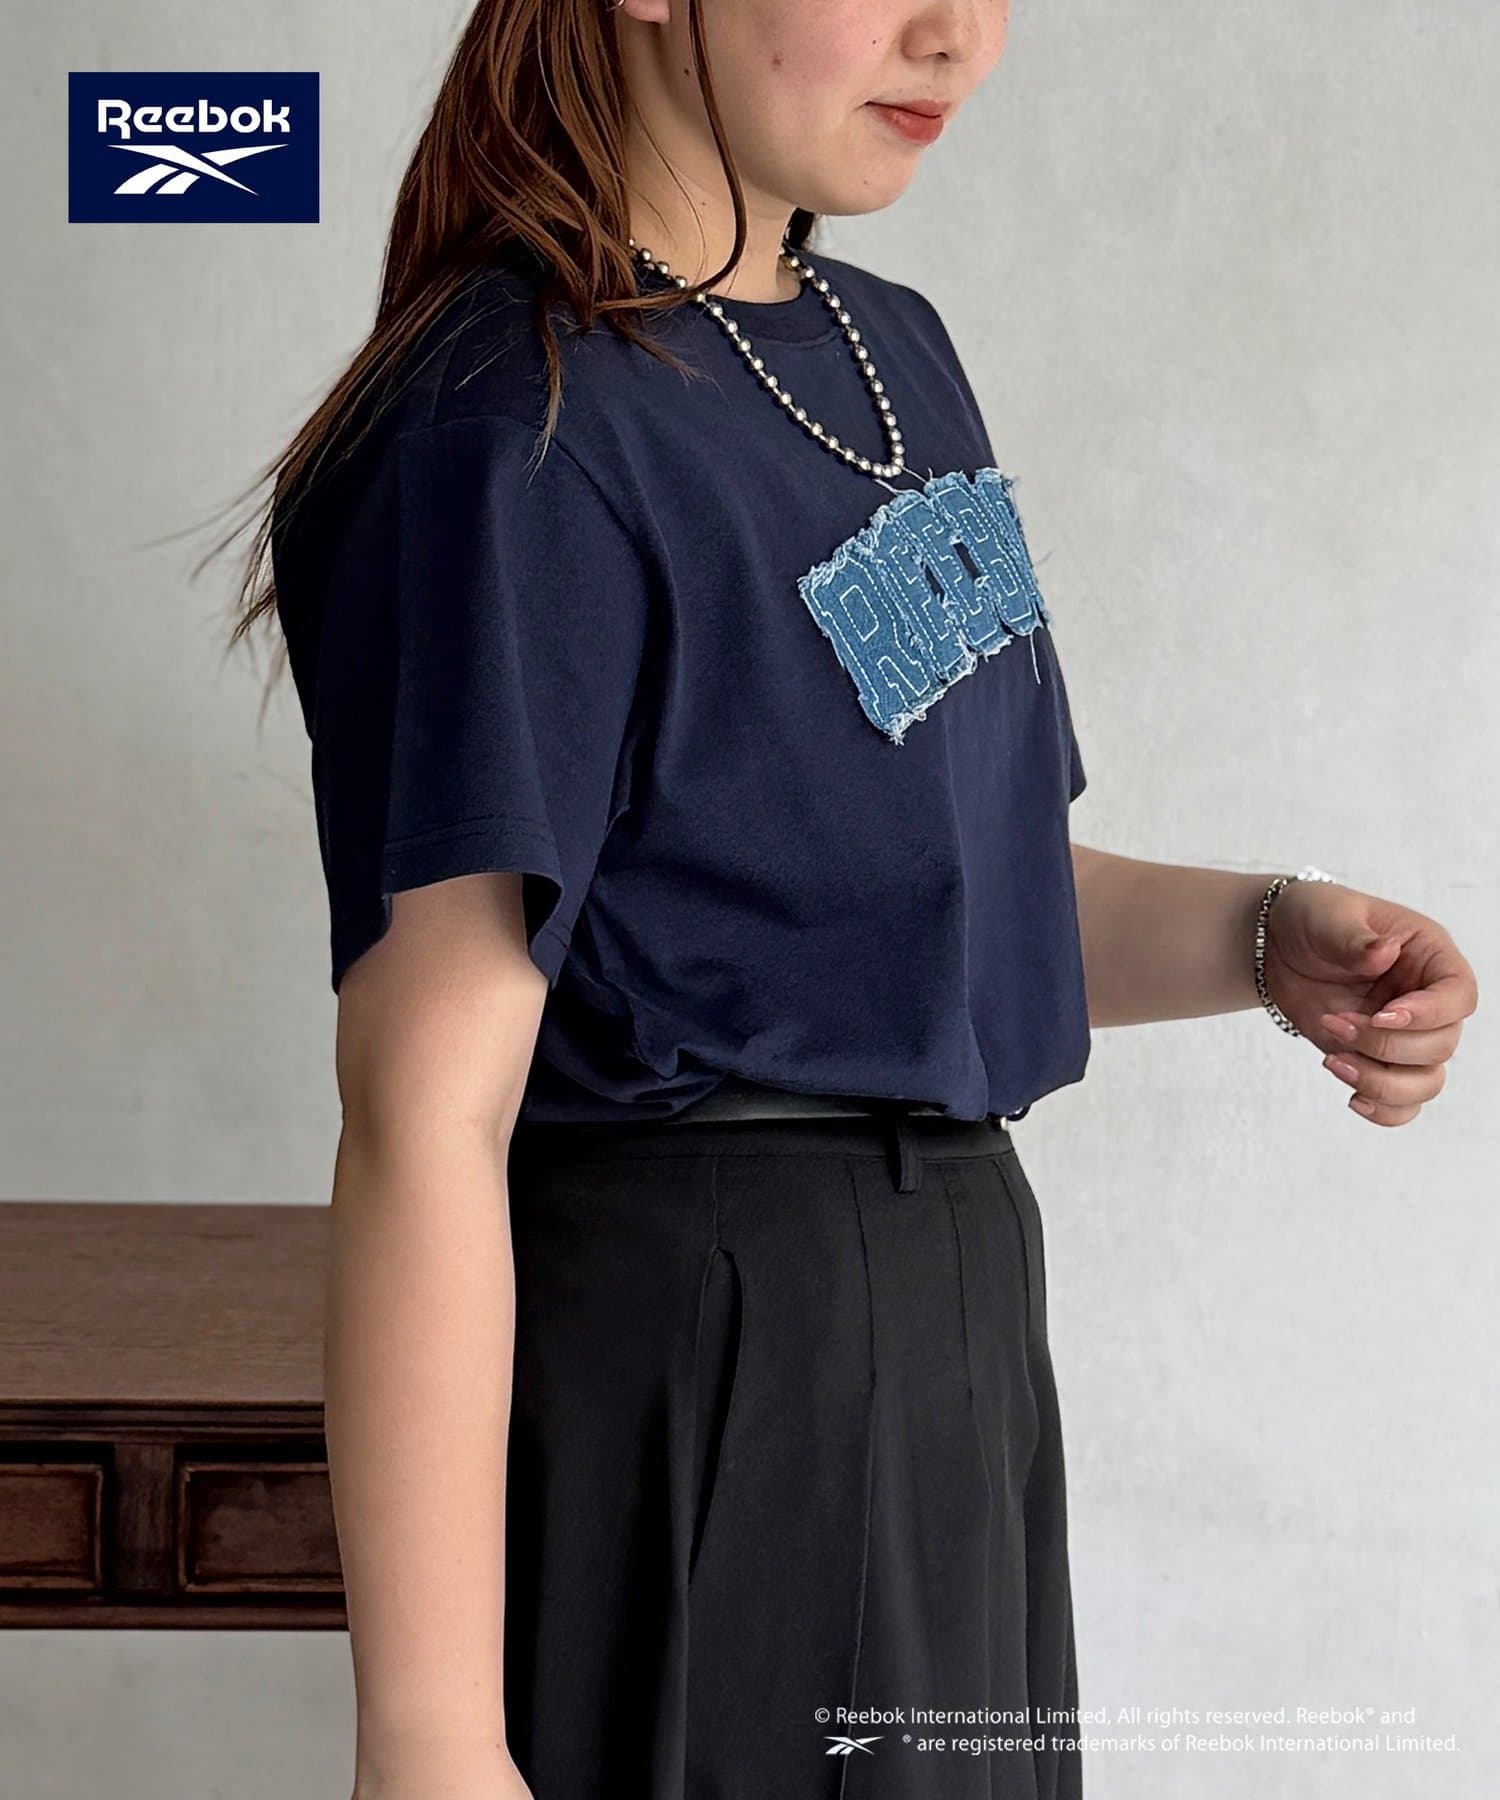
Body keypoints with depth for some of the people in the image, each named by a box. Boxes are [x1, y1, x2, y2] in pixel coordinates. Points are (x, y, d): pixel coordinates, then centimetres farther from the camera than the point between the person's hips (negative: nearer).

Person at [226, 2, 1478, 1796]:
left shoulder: (896, 349, 9)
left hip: (954, 1301, 9)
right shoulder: (515, 434, -18)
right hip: (684, 1358, -8)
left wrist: (1263, 938, -2)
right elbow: (426, 1107, -23)